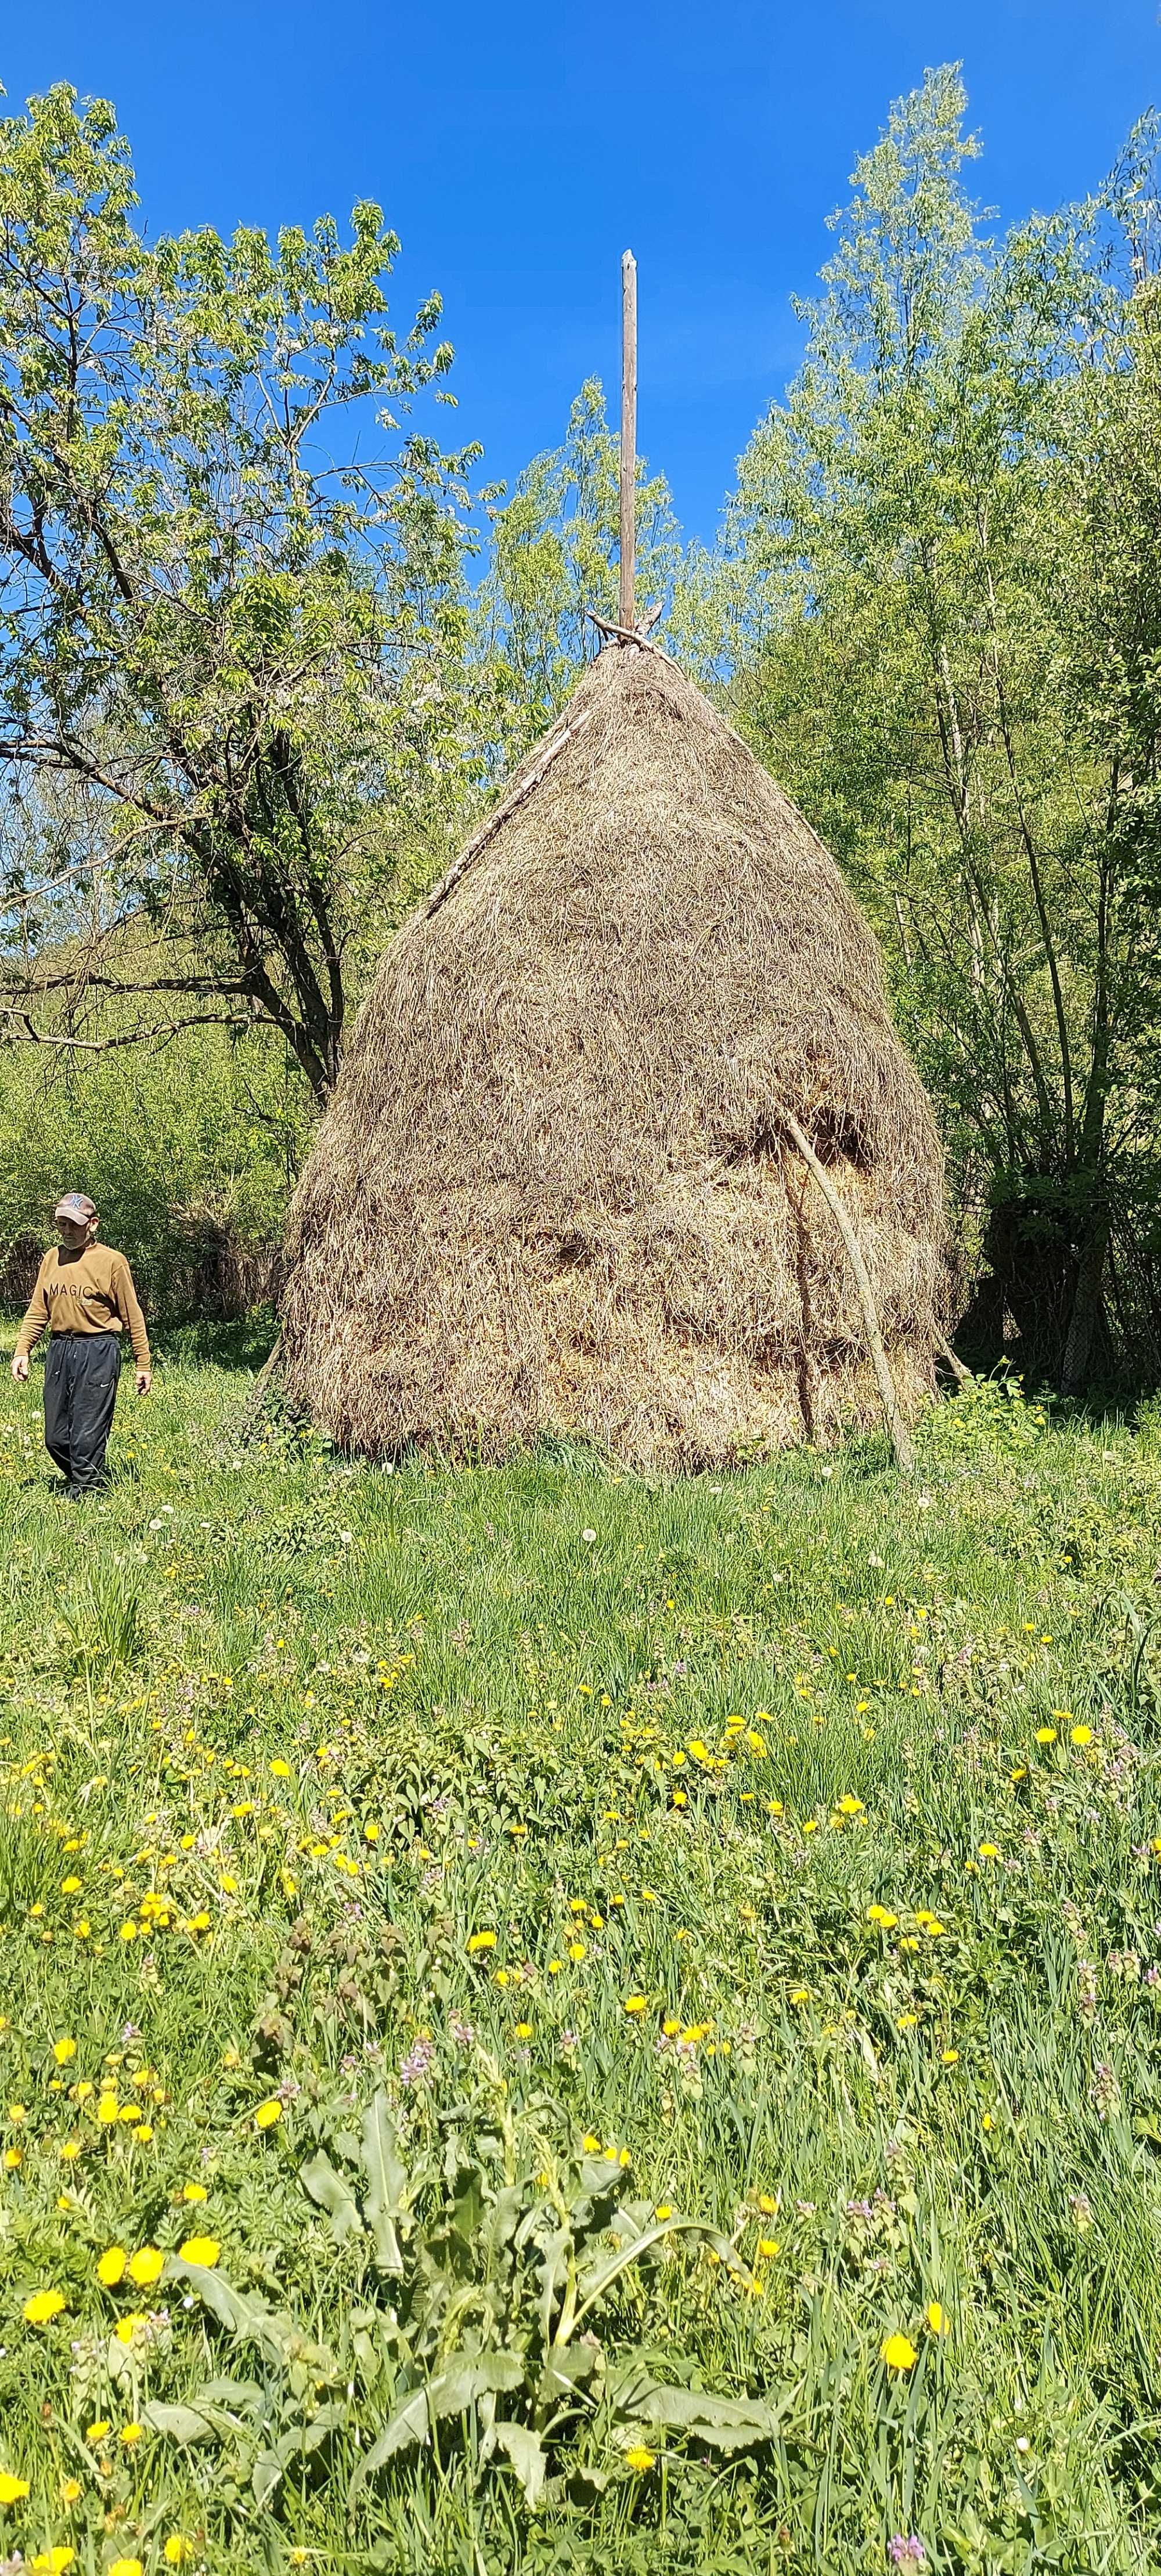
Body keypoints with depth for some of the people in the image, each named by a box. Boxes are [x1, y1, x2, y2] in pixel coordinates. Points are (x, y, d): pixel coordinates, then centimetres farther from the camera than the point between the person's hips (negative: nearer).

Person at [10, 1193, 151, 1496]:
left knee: (88, 1434, -5)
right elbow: (38, 1310, 14)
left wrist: (143, 1364, -2)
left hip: (98, 1352, -5)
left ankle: (83, 1496, 7)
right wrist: (22, 1351, 4)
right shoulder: (52, 1258, 11)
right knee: (55, 1437, 8)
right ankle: (90, 1481, 28)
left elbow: (132, 1315, -1)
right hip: (59, 1350, 5)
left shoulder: (112, 1261, -4)